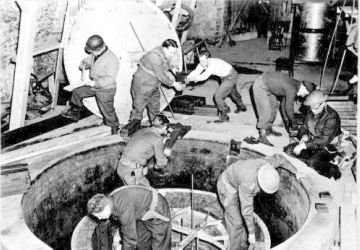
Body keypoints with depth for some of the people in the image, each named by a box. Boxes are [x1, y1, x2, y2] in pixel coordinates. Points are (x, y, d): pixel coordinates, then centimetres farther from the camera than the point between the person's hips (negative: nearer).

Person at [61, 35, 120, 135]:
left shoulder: (111, 59, -27)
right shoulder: (95, 54, -3)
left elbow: (110, 78, -28)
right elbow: (88, 60, 17)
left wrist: (95, 83, -32)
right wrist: (84, 64, -7)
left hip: (105, 90, -8)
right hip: (94, 85, 9)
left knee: (107, 111, 1)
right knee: (77, 92, 17)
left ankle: (114, 129, 24)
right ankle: (75, 113, 38)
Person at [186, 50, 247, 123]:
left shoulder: (213, 64, -38)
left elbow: (204, 76, -46)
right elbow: (195, 72, -13)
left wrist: (192, 78, -41)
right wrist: (186, 78, -27)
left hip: (231, 76, -9)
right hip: (224, 77, 9)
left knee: (218, 95, -15)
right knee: (232, 91, 30)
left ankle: (224, 116, 0)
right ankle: (241, 106, 56)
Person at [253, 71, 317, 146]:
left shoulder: (294, 84, 6)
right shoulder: (292, 90, -22)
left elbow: (284, 103, 16)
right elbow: (289, 109, -14)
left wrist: (286, 119, 21)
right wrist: (294, 124, 0)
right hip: (261, 86, -10)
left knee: (274, 106, 17)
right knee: (266, 112, -9)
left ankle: (269, 129, 30)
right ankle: (262, 137, -1)